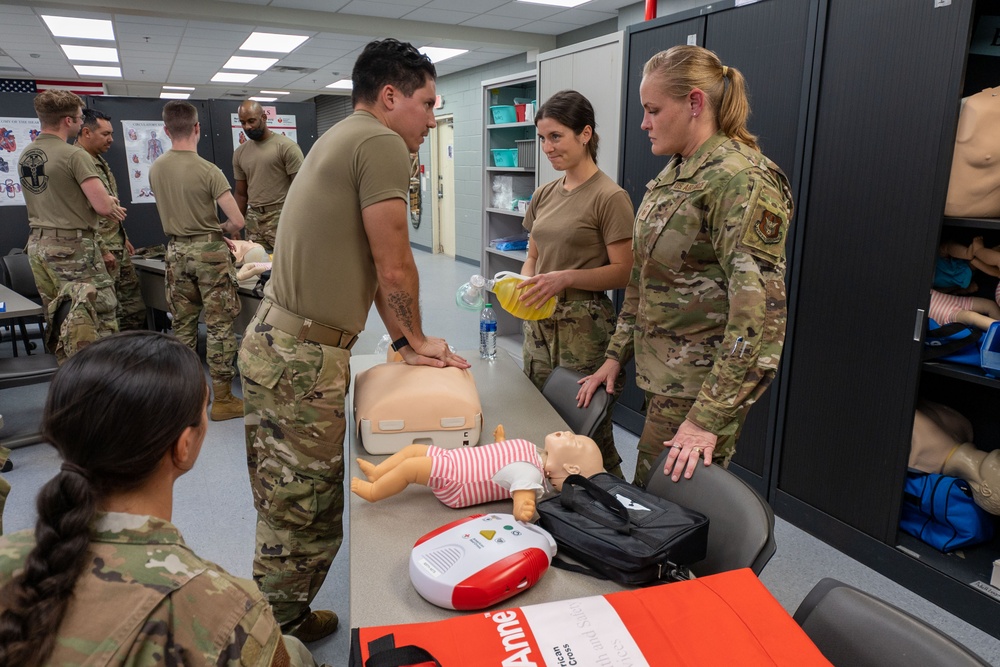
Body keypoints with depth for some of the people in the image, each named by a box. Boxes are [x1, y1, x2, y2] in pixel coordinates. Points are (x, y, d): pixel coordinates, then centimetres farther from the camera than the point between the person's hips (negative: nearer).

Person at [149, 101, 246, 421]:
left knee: (182, 324, 14)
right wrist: (221, 229, 5)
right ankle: (223, 399, 5)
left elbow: (170, 209, 14)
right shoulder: (208, 171, -15)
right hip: (209, 251, -5)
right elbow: (237, 221, -17)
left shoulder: (155, 169, 2)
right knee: (218, 325, 1)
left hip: (176, 251, 5)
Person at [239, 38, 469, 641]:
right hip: (303, 360, -10)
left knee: (284, 507, 21)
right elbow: (394, 268, -12)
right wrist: (417, 339, 5)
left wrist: (404, 342, 15)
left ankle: (277, 625, 37)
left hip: (273, 341, 10)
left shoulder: (343, 140, 18)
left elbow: (368, 266, 16)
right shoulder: (381, 143, -13)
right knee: (306, 519, 2)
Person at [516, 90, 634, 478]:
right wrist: (523, 284, -3)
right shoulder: (545, 195, 11)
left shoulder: (609, 197, -10)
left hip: (584, 328, -7)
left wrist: (566, 278, -23)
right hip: (539, 323, 7)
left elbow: (623, 272, -12)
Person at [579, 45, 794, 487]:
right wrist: (615, 356, 13)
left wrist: (708, 418, -23)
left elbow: (760, 308, -23)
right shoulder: (672, 175, 12)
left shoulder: (742, 180, -18)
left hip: (702, 384, -8)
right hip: (664, 372, 8)